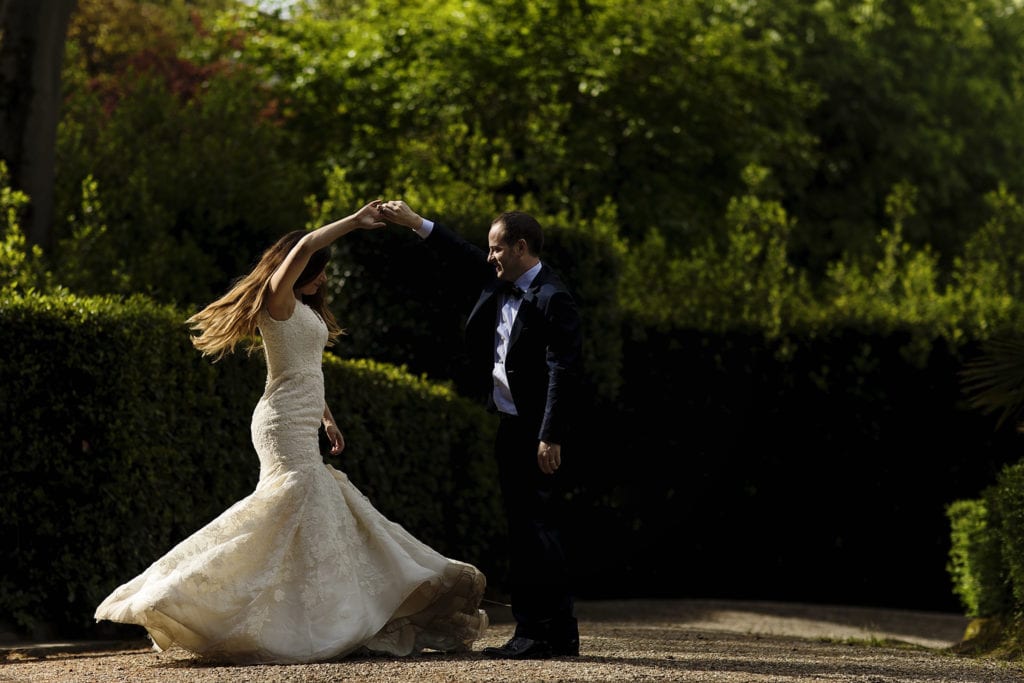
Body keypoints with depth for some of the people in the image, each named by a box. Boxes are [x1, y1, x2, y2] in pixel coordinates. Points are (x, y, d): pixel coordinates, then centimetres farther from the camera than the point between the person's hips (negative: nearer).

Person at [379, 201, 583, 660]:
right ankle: (530, 631, 13)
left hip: (535, 433, -10)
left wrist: (551, 437, -23)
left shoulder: (552, 299, -15)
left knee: (539, 529, -10)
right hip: (510, 428, 10)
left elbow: (564, 372, -20)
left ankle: (556, 634, -8)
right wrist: (415, 224, 26)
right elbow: (463, 259, 28)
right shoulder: (499, 285, 11)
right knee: (521, 532, 10)